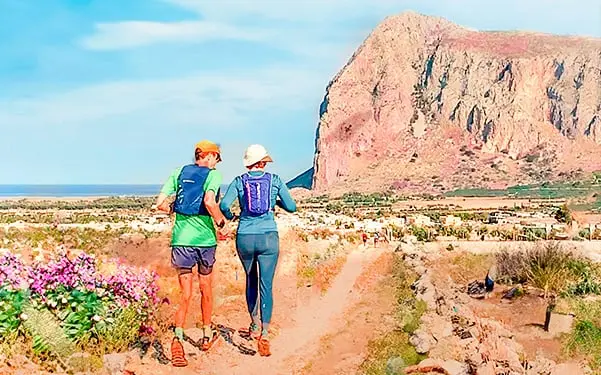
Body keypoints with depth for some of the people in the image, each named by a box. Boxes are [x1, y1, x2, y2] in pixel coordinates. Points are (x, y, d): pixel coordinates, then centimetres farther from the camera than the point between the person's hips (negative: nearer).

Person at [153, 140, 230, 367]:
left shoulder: (179, 172, 8)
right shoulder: (213, 174, -4)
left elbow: (160, 204, 2)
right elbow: (209, 201, -24)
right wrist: (221, 224, -10)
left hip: (181, 239, 2)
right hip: (205, 239, -2)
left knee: (185, 295, 6)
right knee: (206, 289, 18)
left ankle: (178, 337, -18)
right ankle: (207, 335, 34)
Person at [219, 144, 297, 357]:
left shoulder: (238, 182, 2)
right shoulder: (275, 180, 3)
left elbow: (224, 205, -11)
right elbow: (291, 207, 5)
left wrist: (229, 217, 11)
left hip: (245, 238, 2)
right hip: (268, 237, -2)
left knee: (251, 280, 24)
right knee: (266, 286, -2)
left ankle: (255, 325, 37)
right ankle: (264, 335, -15)